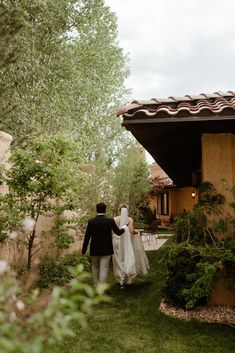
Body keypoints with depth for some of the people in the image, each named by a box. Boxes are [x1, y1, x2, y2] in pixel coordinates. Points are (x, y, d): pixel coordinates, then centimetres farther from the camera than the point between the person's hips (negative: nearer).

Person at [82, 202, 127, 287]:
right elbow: (118, 232, -1)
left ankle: (95, 285, 33)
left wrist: (84, 250, 3)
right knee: (103, 269, 2)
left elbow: (87, 237, -5)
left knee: (95, 267, 20)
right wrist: (124, 227, 20)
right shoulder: (110, 220, -10)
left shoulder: (91, 221, -7)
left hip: (94, 249, 2)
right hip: (106, 249, -2)